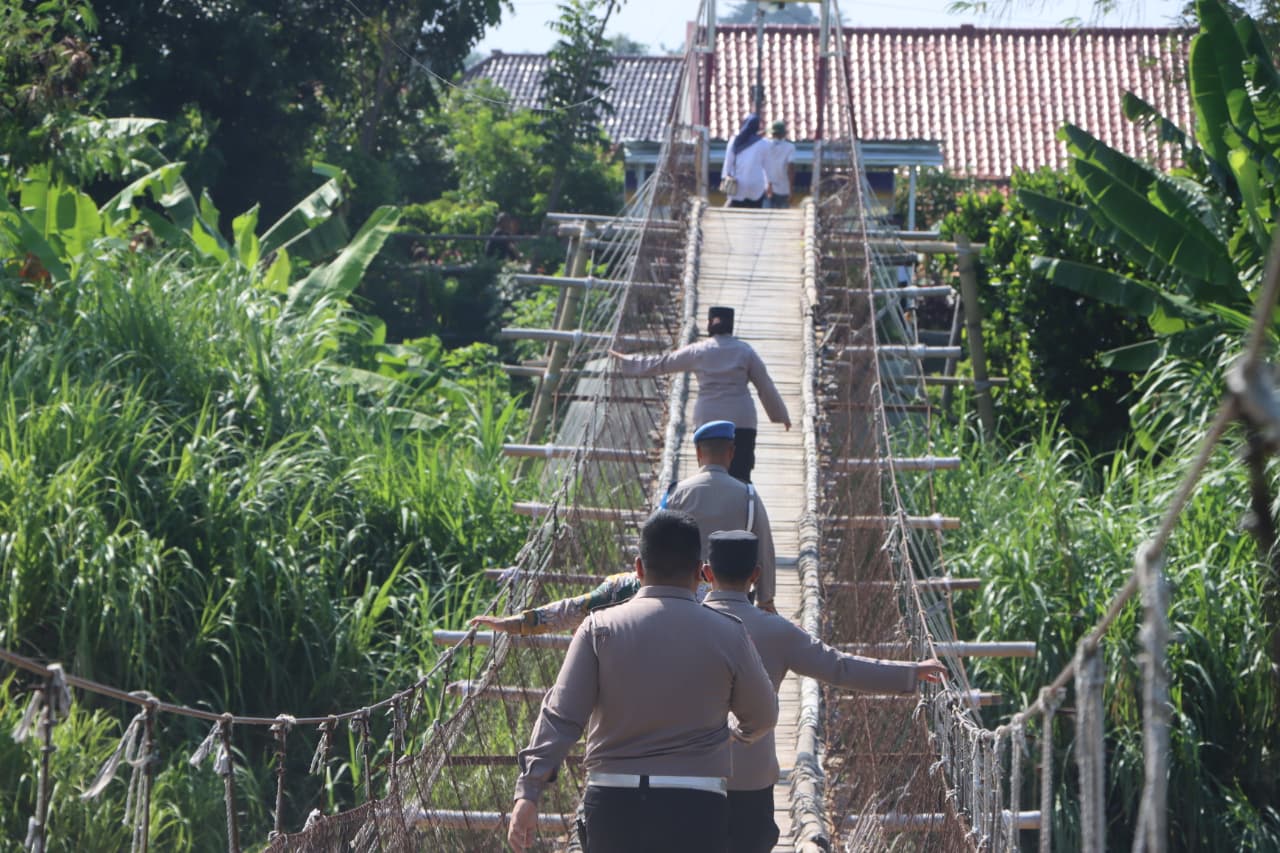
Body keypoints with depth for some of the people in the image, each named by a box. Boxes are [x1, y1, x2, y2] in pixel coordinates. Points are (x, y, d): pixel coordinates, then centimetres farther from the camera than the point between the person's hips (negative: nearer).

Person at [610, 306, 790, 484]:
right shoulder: (745, 351, 4)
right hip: (742, 422, -1)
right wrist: (782, 414, 19)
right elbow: (766, 386, 7)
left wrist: (625, 361, 25)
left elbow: (661, 363, 13)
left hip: (707, 420, 1)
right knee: (741, 476, -2)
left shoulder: (698, 351, 4)